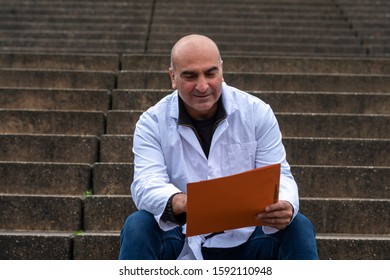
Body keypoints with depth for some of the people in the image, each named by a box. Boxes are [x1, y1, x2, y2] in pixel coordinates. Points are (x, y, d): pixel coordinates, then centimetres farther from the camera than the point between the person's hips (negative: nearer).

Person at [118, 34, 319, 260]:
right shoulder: (153, 122, -4)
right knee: (137, 227, -29)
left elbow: (279, 175, -6)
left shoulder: (257, 112, 0)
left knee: (299, 227, -24)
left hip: (246, 240, 1)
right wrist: (179, 203, -44)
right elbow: (146, 184, -18)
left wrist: (285, 206, -33)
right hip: (185, 244, -1)